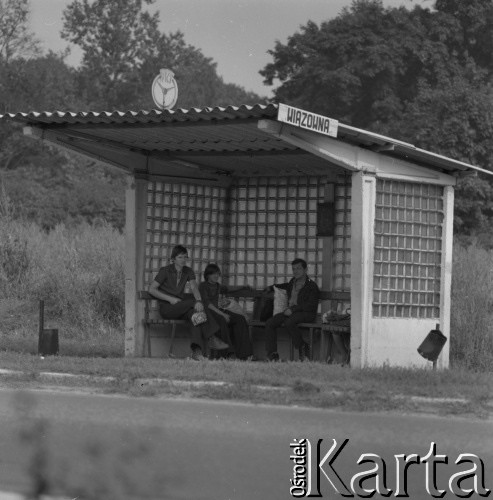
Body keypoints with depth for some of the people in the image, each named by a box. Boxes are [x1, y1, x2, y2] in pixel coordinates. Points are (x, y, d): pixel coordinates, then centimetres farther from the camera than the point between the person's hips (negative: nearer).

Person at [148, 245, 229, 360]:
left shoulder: (188, 271, 9)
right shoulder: (165, 271, -3)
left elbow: (194, 288, -7)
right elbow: (151, 289, -6)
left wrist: (199, 301, -29)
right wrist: (170, 299, -16)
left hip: (182, 307, 4)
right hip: (166, 308, -4)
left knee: (194, 313, -32)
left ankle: (196, 351, -46)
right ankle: (211, 339, -34)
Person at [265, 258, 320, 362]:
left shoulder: (311, 285, -3)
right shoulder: (293, 282, 19)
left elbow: (311, 305, -13)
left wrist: (293, 309, -19)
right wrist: (273, 287, 38)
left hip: (306, 313, -7)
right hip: (290, 311, 7)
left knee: (289, 322, -38)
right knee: (269, 323, -15)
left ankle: (302, 348, -18)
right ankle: (272, 354, -17)